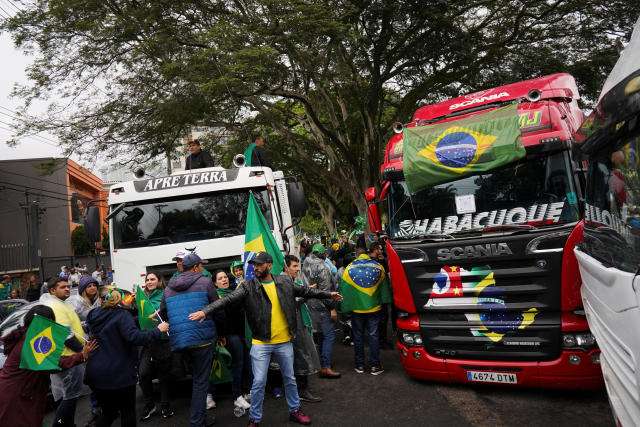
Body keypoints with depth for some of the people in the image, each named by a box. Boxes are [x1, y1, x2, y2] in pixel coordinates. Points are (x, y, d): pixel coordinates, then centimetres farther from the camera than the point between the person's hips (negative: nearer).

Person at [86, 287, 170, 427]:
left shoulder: (93, 316, 6)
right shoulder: (122, 315, -14)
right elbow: (134, 337, -26)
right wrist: (158, 330, -18)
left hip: (95, 375, 6)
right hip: (118, 374, -6)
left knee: (107, 413, 22)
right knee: (128, 413, 11)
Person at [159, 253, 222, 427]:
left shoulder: (168, 288, 12)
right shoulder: (205, 282, -2)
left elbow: (162, 314, 17)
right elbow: (218, 310, -1)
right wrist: (217, 328, 16)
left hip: (179, 340, 5)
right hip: (203, 339, -5)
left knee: (196, 378, 23)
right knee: (201, 381, 4)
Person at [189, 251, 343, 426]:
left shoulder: (284, 282, 1)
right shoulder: (248, 286, -8)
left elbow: (305, 291, 13)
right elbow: (228, 300, -18)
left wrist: (327, 294, 16)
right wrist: (205, 311, -31)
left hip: (284, 342, 3)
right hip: (261, 344, -2)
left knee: (290, 379, 17)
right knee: (259, 382, 3)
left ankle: (294, 410, 38)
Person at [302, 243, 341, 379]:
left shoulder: (306, 264, 5)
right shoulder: (322, 267, -18)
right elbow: (325, 290, -19)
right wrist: (332, 308, -14)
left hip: (311, 305, 9)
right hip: (321, 306, -9)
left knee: (322, 334, 21)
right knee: (329, 335, -4)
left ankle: (322, 362, 31)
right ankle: (325, 367, -5)